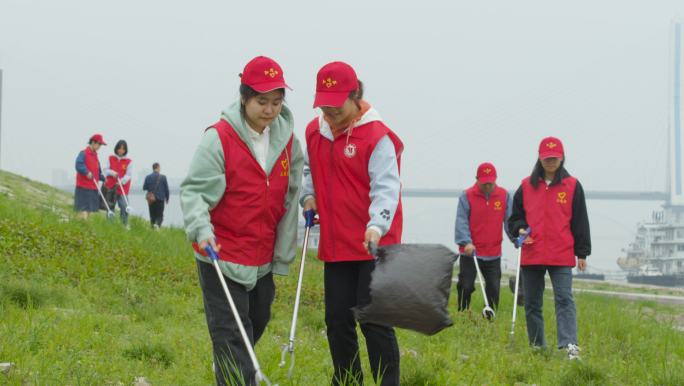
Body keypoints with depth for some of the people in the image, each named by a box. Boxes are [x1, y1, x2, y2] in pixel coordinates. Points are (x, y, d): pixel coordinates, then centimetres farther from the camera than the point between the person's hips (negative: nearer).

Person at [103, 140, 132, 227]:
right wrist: (111, 172, -17)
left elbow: (128, 174, -1)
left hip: (122, 188, -1)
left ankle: (125, 225, 1)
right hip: (110, 187, 1)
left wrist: (122, 181, -18)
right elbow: (104, 169, 4)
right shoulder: (110, 158, 7)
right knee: (110, 207, 2)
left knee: (124, 207, -10)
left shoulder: (128, 161, 3)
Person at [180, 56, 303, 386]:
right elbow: (193, 190, -14)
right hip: (221, 254, -6)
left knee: (256, 324, 19)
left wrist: (283, 255, 12)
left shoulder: (287, 139, 3)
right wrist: (201, 229, -32)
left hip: (263, 258, 6)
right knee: (231, 333, -8)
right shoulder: (219, 138, -14)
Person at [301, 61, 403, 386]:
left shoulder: (376, 135, -12)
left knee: (374, 320, -8)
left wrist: (377, 226, -36)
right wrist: (308, 195, 8)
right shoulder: (314, 131, 9)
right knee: (338, 321, 9)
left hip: (374, 245, -6)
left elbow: (385, 187, -20)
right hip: (335, 246, 6)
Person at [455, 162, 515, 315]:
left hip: (493, 254, 2)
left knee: (494, 288, 2)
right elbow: (461, 221, -10)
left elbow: (510, 220, 2)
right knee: (466, 287, 0)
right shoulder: (467, 196, -4)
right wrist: (466, 242, -23)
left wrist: (516, 237, -16)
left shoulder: (504, 196, 3)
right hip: (470, 251, -2)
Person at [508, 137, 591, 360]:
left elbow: (580, 221, 6)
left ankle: (569, 344, -24)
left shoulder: (572, 186, 5)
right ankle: (537, 347, 17)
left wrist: (582, 252, 2)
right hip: (531, 255, 3)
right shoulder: (526, 186, 10)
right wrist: (520, 229, -6)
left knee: (564, 299, -14)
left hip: (561, 257, -3)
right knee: (532, 304, 7)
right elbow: (515, 217, 17)